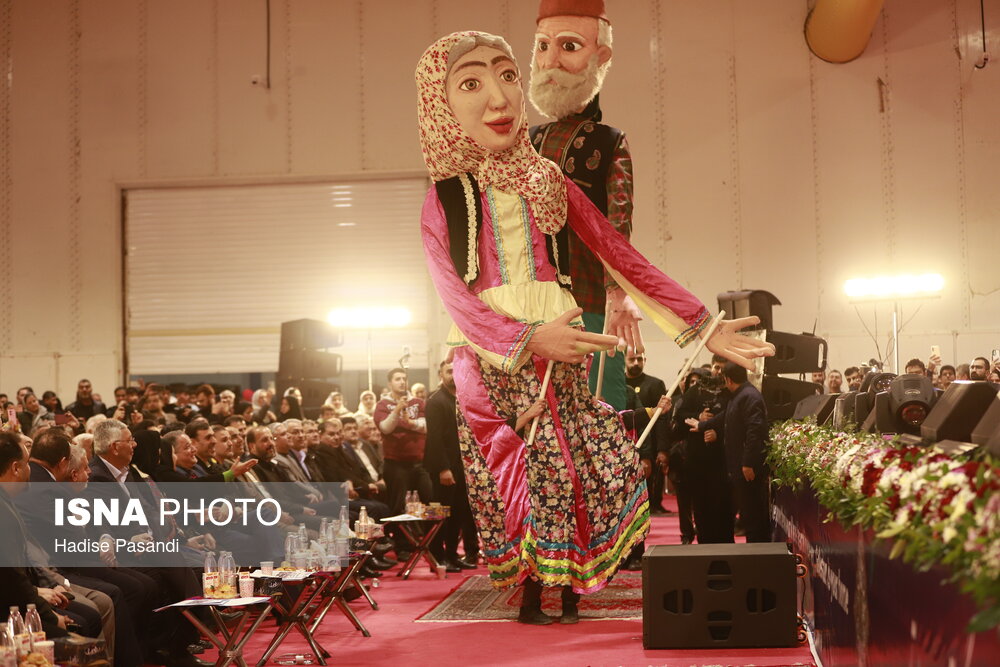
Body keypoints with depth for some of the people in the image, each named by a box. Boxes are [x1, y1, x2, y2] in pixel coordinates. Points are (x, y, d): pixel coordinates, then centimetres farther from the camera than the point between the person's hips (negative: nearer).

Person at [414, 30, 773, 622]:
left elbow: (624, 258, 3)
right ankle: (529, 590, 19)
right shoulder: (443, 201, -1)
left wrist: (703, 326, -3)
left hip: (558, 353, 1)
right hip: (489, 362, -1)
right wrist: (531, 337, -27)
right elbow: (455, 297, -10)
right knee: (509, 482, 2)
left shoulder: (549, 183, 5)